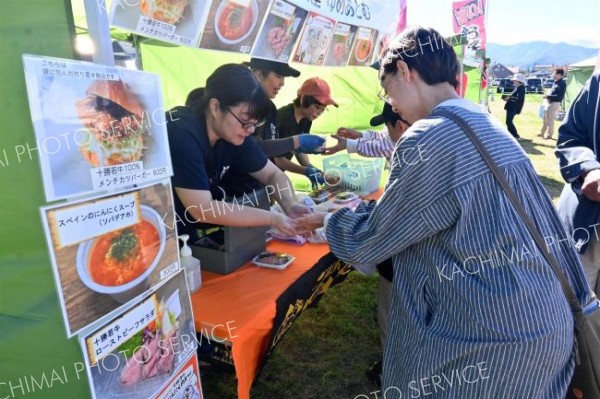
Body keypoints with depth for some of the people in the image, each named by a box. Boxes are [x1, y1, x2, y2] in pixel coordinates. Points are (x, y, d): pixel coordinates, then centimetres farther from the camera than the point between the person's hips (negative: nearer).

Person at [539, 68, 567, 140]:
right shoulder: (556, 82, 13)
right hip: (550, 102, 9)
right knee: (545, 119, 16)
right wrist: (548, 96, 7)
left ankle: (550, 135, 6)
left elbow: (559, 96, -21)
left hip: (555, 103, -9)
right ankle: (542, 133, 27)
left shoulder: (562, 83, -15)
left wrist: (548, 96, -21)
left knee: (550, 120, -3)